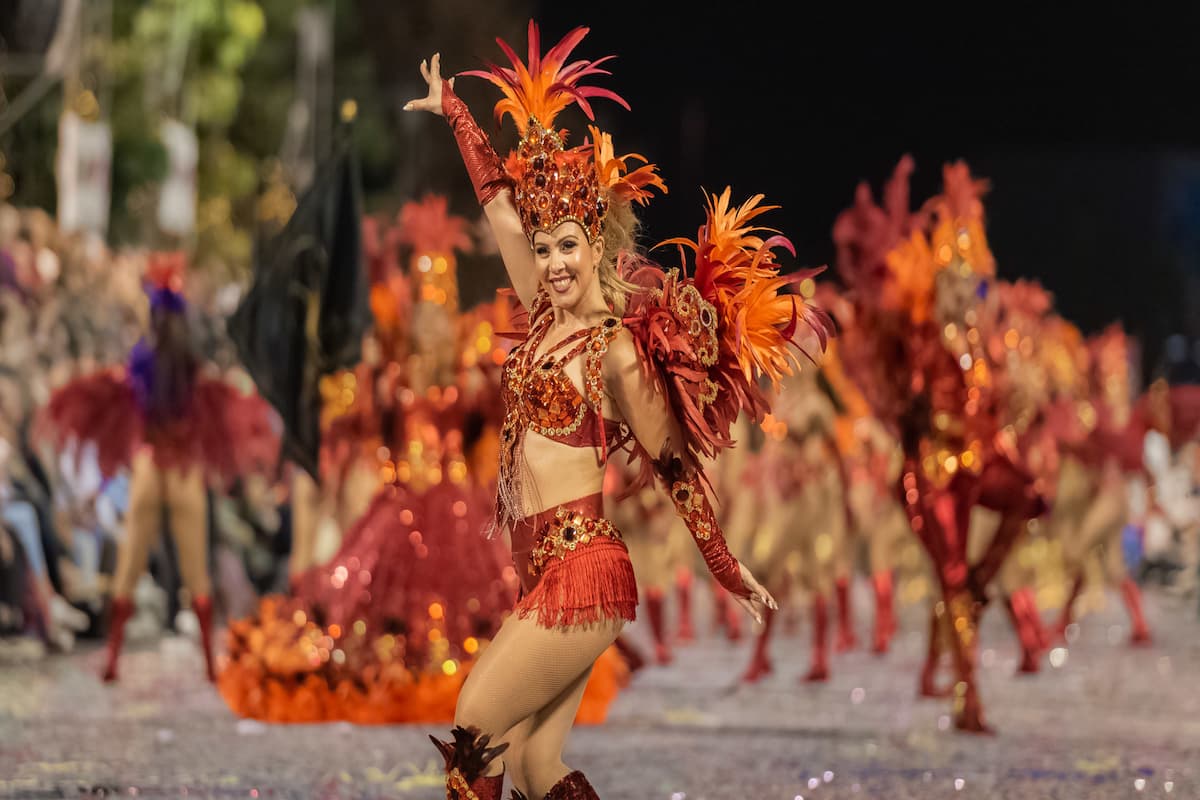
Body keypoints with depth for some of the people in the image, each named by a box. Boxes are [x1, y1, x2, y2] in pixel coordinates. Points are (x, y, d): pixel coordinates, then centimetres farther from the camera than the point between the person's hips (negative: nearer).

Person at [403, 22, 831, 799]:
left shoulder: (617, 349, -10)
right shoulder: (548, 314, 9)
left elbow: (673, 467, -4)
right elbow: (500, 199, 21)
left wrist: (730, 571, 1)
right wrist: (450, 107, 33)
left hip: (580, 570, -7)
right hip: (544, 571, 7)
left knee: (474, 735, -10)